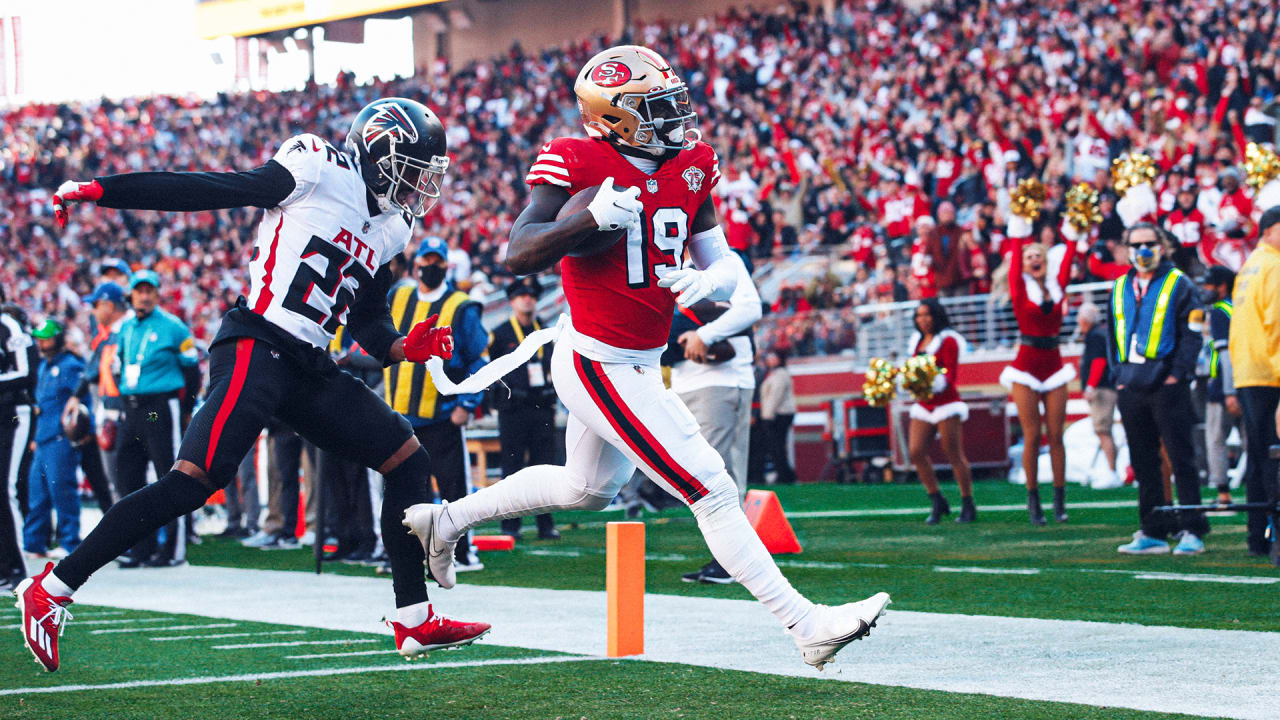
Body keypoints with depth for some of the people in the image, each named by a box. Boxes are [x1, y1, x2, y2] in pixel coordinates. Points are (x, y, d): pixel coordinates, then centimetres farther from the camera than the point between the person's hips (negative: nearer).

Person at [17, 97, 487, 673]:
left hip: (308, 368, 9)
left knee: (408, 461, 6)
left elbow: (368, 321, 24)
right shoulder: (317, 168, -4)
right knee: (192, 482, -19)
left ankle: (414, 623, 10)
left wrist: (405, 347, 2)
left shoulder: (390, 230, 19)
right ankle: (50, 588, -12)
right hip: (255, 348, -9)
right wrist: (98, 191, -7)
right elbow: (205, 192, -4)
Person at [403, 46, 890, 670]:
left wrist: (706, 282, -17)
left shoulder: (690, 167, 3)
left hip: (641, 364, 9)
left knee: (586, 488, 30)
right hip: (600, 367, -9)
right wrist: (592, 220, -34)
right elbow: (519, 256, -22)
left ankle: (447, 519, 45)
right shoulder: (576, 164, -16)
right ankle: (806, 625, -11)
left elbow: (725, 268, 6)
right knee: (712, 490, -12)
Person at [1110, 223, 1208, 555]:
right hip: (1131, 388, 6)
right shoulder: (1120, 288, 15)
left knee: (1181, 459, -6)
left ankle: (1193, 531, -4)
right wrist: (1119, 374, 9)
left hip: (1167, 386, -6)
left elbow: (1192, 333, -5)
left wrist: (1177, 374, -13)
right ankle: (1154, 532, 11)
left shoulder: (1178, 285, 0)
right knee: (1143, 463, 7)